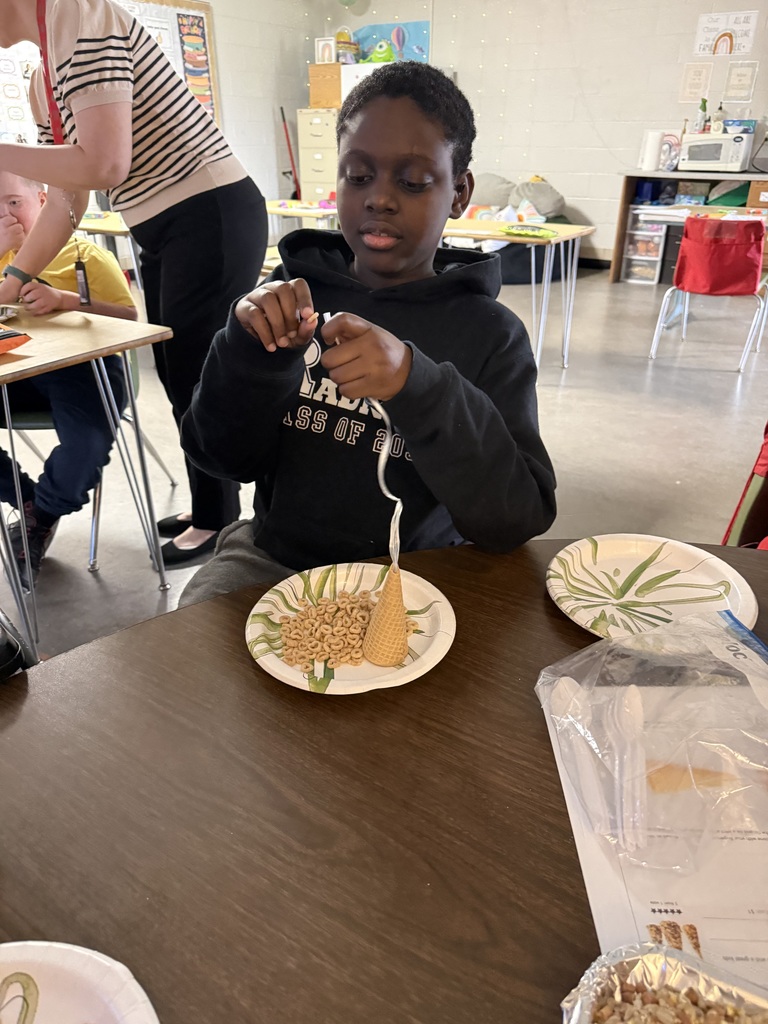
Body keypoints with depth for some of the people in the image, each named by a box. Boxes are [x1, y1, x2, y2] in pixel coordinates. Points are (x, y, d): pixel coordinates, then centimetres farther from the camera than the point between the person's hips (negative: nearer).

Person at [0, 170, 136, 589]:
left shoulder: (86, 254, 7)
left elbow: (128, 316, -5)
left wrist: (63, 299, -18)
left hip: (80, 365, -5)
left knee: (86, 449, -33)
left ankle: (41, 516, 2)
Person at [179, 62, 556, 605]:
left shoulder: (491, 333, -8)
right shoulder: (295, 294, -1)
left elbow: (517, 520, -17)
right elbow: (225, 457, -1)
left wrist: (417, 386, -30)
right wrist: (251, 349, -19)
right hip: (274, 556, 1)